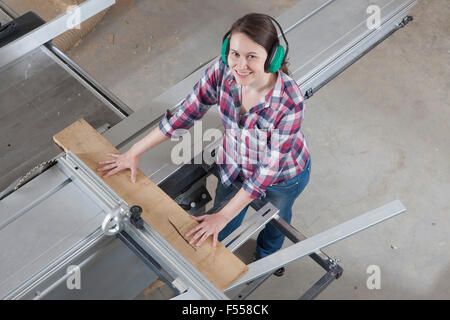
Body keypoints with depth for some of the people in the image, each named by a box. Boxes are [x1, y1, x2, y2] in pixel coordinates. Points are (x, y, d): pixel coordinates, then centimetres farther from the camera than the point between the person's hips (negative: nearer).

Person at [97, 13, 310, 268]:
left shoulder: (290, 102, -42)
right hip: (235, 165, 3)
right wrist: (135, 152, -12)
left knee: (274, 218, 32)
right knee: (220, 235, 22)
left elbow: (269, 169, -33)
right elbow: (187, 113, -16)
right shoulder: (222, 70, -29)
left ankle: (265, 257, 67)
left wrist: (223, 216, -29)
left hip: (283, 175, -2)